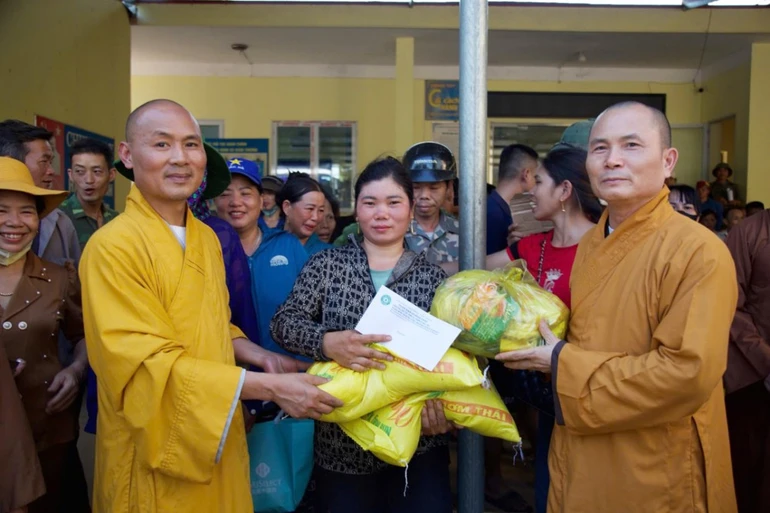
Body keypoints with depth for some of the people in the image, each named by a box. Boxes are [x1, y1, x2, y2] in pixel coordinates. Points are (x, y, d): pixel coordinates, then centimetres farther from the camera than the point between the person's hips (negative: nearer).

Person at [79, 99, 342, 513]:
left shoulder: (208, 238, 6)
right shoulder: (112, 246, -18)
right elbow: (150, 364, -23)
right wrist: (270, 387, -26)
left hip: (219, 439, 7)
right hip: (155, 455, -6)